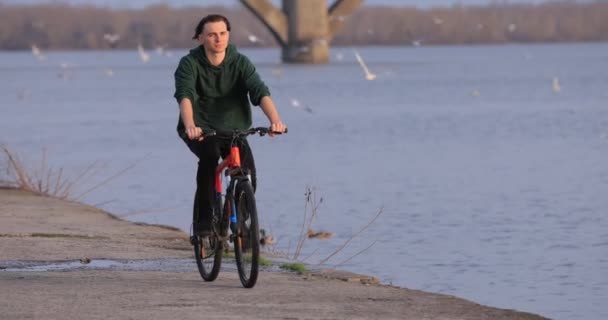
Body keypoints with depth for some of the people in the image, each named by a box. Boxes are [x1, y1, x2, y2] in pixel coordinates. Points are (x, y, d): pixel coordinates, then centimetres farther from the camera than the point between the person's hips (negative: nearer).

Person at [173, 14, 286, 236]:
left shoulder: (240, 63, -7)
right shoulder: (190, 64, -12)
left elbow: (260, 92, -22)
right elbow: (185, 95, -29)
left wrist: (275, 119, -41)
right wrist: (190, 126, -49)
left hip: (233, 130, 3)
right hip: (200, 130, -3)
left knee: (247, 172, -17)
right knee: (210, 156, -33)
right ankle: (203, 223, -26)